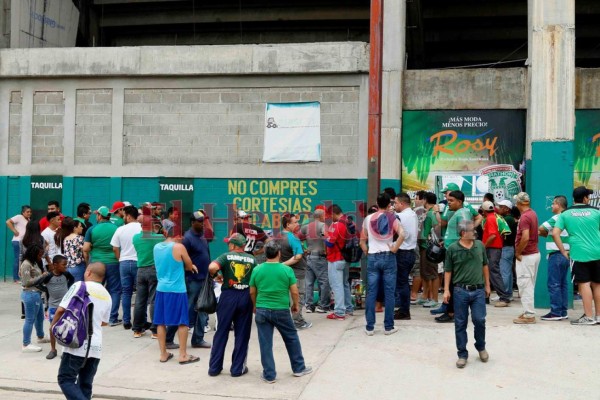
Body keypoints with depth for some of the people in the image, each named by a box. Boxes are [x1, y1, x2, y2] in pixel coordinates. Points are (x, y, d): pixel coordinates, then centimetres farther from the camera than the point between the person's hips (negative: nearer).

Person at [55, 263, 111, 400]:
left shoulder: (79, 286, -4)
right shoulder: (107, 296, 13)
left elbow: (61, 310, -9)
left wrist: (53, 326, 8)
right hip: (96, 347, 6)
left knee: (66, 380, 1)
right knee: (85, 384, 13)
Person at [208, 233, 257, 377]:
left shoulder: (226, 256, -4)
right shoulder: (252, 259, 4)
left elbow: (212, 267, -22)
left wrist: (215, 275, 0)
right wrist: (254, 301, 14)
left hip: (228, 296, -1)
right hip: (246, 297, 1)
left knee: (221, 332, 8)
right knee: (242, 334, 9)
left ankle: (214, 367, 14)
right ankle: (237, 368, 13)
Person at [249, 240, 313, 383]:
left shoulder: (257, 270, -3)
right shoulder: (286, 269, -9)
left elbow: (252, 292, 5)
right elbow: (294, 292, -6)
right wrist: (296, 304, 12)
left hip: (262, 310, 1)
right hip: (281, 310, -1)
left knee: (265, 343, 7)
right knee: (292, 338, 18)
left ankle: (269, 375, 12)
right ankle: (299, 368, 28)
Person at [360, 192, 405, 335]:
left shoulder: (368, 219, 5)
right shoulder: (392, 218, -1)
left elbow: (362, 240, 7)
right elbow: (402, 235, -17)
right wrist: (394, 248, -8)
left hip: (372, 258, 2)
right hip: (388, 257, -2)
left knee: (371, 293, 4)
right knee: (389, 293, 5)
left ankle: (370, 327, 6)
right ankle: (388, 326, 8)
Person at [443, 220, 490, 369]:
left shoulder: (480, 245, 3)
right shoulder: (452, 249, -6)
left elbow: (485, 266, 14)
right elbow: (448, 271, 1)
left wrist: (487, 285, 15)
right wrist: (446, 290, -4)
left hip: (478, 290, 2)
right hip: (460, 291, -2)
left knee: (479, 320, -2)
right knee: (460, 324, 4)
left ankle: (481, 347, 25)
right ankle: (462, 354, 16)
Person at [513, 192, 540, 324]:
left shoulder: (525, 217, -19)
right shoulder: (533, 214, 11)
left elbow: (525, 238, -29)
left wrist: (518, 252, -15)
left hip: (526, 255, -10)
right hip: (534, 253, 10)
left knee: (525, 285, -5)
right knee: (529, 285, 16)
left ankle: (529, 315, -2)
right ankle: (528, 312, 24)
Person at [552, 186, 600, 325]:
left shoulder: (565, 214, 2)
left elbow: (555, 233, -6)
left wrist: (563, 251, -1)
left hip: (579, 254, -2)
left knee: (584, 284, -1)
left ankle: (588, 317, -3)